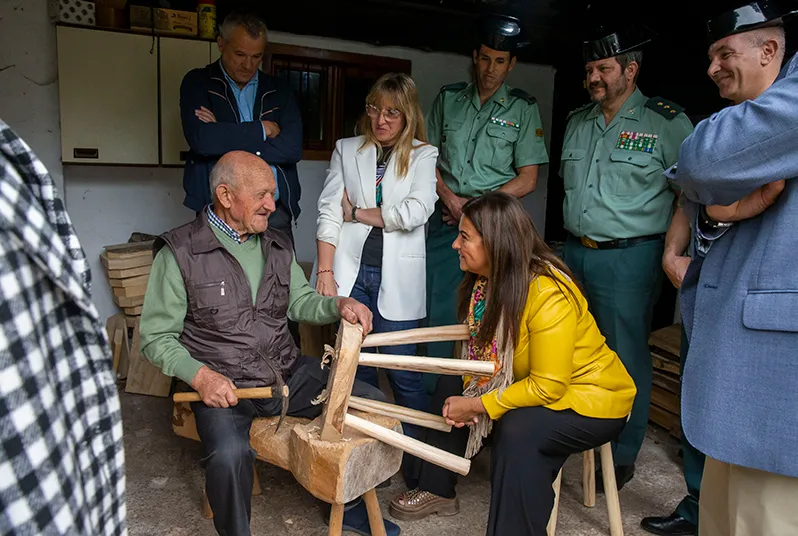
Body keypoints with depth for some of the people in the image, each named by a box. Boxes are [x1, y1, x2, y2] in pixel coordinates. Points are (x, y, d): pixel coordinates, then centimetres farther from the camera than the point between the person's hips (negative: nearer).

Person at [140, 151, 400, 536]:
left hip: (288, 373, 6)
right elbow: (156, 337, -6)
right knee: (229, 455, -34)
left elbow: (300, 302, 18)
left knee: (372, 403, -2)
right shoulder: (180, 253, -9)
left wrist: (338, 305, -3)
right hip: (223, 386, -5)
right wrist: (199, 375, -23)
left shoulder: (276, 245, 8)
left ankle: (348, 504, 20)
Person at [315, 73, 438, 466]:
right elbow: (329, 212, 5)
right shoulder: (347, 150, 12)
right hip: (352, 271, 2)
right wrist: (325, 273, -3)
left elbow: (415, 212, -10)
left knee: (401, 369, -1)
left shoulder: (423, 155, 7)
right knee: (355, 368, 6)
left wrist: (356, 212, -3)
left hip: (397, 276, -2)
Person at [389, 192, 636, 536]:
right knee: (451, 386, 4)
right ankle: (437, 490, 18)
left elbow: (548, 388, -30)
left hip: (591, 397, -8)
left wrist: (478, 406, -23)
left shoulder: (549, 296, -32)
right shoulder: (486, 279, -8)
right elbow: (479, 347, 2)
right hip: (532, 380, 8)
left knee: (518, 430, -33)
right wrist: (469, 396, -15)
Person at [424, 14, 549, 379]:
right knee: (438, 310, 4)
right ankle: (433, 398, 18)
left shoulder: (523, 109, 3)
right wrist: (449, 198, -5)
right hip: (445, 220, 3)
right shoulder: (448, 98, 11)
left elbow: (527, 179, -1)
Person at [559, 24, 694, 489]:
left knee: (625, 359, 2)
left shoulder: (666, 122, -6)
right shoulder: (577, 122, 13)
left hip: (629, 258, -6)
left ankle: (622, 457, 20)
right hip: (574, 252, 6)